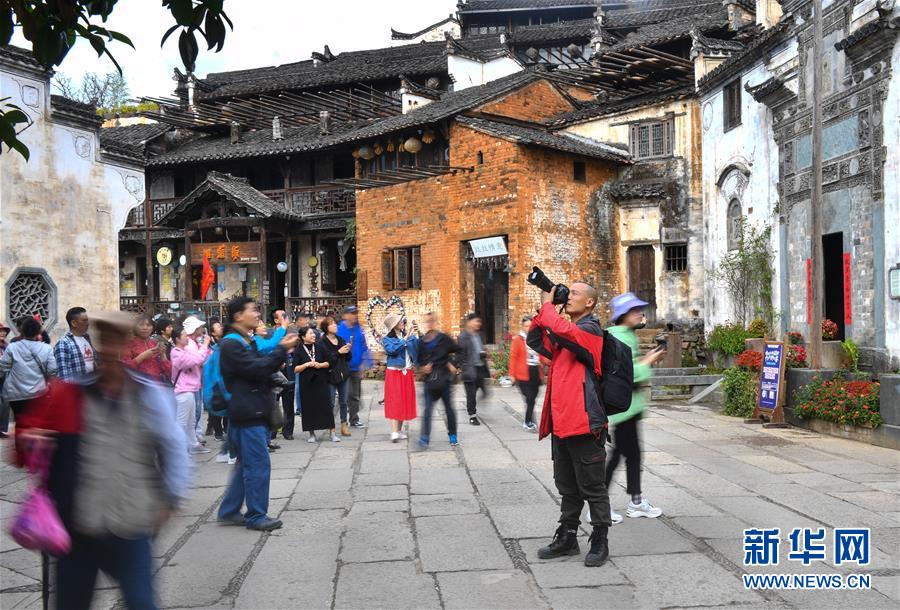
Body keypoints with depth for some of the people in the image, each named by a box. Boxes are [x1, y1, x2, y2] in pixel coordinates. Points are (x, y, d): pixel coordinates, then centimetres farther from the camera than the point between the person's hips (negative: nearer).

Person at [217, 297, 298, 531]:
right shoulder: (231, 344, -14)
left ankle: (229, 512, 23)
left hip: (254, 413, 10)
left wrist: (281, 350, 4)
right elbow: (256, 368, -22)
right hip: (247, 414, -10)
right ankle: (256, 516, 3)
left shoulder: (247, 342, 18)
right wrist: (282, 349, -14)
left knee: (246, 464, 16)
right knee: (258, 464, -6)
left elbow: (263, 367, 20)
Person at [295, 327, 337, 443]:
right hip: (306, 383, -2)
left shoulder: (319, 348, 6)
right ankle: (312, 434, 14)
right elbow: (295, 369, -4)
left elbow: (328, 363, 9)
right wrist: (307, 365, -17)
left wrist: (320, 365, -10)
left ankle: (332, 433, -1)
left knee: (326, 406, -3)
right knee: (309, 408, 2)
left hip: (321, 382, 2)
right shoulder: (299, 351, -2)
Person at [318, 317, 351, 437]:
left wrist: (347, 351, -6)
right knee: (331, 403, -3)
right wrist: (339, 352, -19)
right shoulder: (322, 342, -8)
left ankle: (344, 425, 16)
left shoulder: (340, 340, 10)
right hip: (331, 376, -5)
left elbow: (348, 358, 14)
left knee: (343, 401, 9)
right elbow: (326, 359, -17)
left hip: (343, 374, 5)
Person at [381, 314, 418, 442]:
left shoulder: (406, 335, 6)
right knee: (395, 402, -9)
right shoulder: (387, 339, -4)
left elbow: (417, 348, -4)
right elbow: (392, 349, -23)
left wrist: (413, 335, -15)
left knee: (405, 401, 7)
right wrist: (406, 337, -24)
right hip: (394, 373, -5)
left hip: (408, 372, 5)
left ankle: (399, 430, 16)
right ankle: (394, 432, -13)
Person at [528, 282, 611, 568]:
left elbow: (562, 331, -27)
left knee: (592, 487, 1)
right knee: (567, 487, 16)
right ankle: (567, 538, 26)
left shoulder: (590, 329, -9)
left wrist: (547, 305, -12)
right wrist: (543, 309, 5)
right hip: (561, 422, 9)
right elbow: (535, 340, 16)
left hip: (583, 422, -9)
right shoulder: (563, 334, 18)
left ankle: (600, 542, 11)